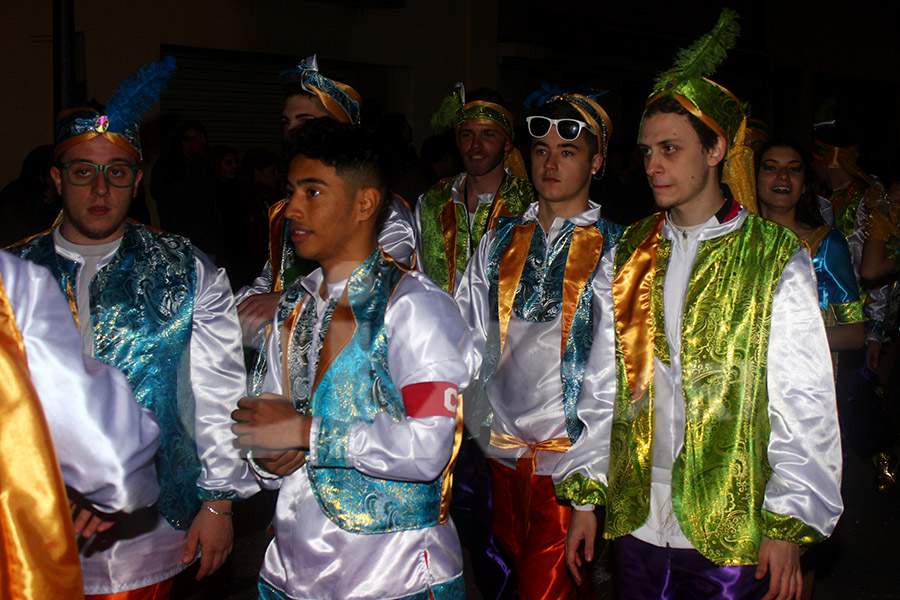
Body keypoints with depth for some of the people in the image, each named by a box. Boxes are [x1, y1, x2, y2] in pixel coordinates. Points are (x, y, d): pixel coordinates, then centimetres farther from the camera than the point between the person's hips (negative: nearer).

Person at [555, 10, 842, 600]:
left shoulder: (778, 261, -5)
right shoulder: (626, 257, 7)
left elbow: (804, 402, -6)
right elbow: (602, 385, 10)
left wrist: (787, 526, -9)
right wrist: (586, 494, 8)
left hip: (732, 531, -3)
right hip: (635, 521, 4)